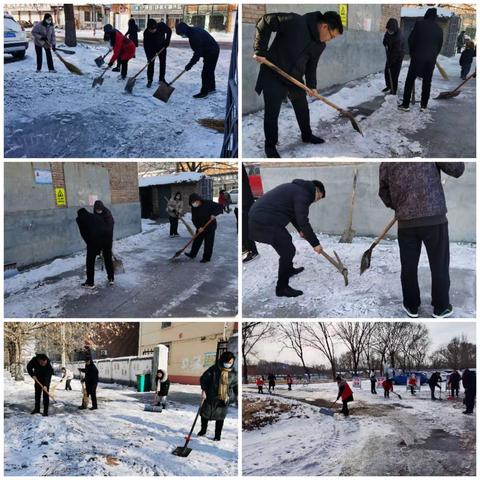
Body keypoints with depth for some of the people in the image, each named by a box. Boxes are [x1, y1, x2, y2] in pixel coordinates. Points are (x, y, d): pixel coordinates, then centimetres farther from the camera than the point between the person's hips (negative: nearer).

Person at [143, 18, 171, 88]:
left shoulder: (162, 26, -31)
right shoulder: (146, 32, -32)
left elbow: (169, 31, -11)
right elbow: (146, 45, -26)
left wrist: (167, 41, -17)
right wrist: (149, 56, -32)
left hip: (162, 46, 2)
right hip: (151, 48, -2)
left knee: (163, 63, 4)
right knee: (151, 63, -6)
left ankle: (161, 79, 16)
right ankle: (149, 80, 1)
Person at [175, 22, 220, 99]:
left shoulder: (195, 36, -28)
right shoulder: (194, 30, 3)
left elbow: (197, 53, -27)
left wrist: (190, 65, -22)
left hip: (211, 53, -10)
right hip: (213, 51, 10)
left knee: (205, 73, -6)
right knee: (209, 71, 22)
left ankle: (204, 92, 0)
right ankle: (211, 88, 36)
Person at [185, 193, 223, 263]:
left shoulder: (208, 203, -15)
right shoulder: (194, 208, -4)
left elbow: (219, 208, -13)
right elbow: (194, 219, -6)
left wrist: (214, 214, -28)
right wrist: (198, 227, -20)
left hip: (210, 226, -4)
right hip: (200, 227, 4)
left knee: (208, 243, 0)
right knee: (197, 240, 12)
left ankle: (206, 257, 9)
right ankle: (192, 254, 27)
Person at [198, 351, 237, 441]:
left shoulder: (233, 373, -3)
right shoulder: (214, 369, -12)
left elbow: (235, 385, 8)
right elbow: (203, 378, -6)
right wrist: (203, 390, -11)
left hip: (224, 399, 1)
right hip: (210, 397, -1)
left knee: (220, 418, 8)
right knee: (205, 414, 12)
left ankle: (218, 435, 24)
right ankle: (203, 430, 36)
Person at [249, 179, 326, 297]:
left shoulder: (295, 187, 22)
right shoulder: (303, 194, -9)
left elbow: (292, 213, 35)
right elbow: (303, 221, -17)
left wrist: (300, 230, 44)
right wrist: (315, 243, -12)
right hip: (266, 222, -11)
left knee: (286, 240, 28)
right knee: (288, 250, -4)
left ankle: (289, 270, 47)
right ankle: (282, 288, 3)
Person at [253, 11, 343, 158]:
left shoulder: (320, 45, -1)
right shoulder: (295, 22, -24)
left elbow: (311, 65, 10)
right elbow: (265, 22, -21)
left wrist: (311, 85, -4)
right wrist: (260, 51, -22)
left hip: (296, 78, 7)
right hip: (274, 76, -7)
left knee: (303, 109, 17)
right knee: (272, 113, -1)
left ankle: (307, 135, 40)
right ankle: (270, 146, 14)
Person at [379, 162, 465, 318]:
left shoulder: (386, 163, 7)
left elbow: (383, 191, 15)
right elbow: (457, 169, -3)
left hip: (406, 222, 3)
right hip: (434, 218, -2)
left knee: (409, 266, 15)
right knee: (439, 265, 12)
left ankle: (411, 307, 26)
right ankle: (441, 308, 23)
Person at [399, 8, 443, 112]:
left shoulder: (419, 24, -3)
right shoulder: (439, 29, 7)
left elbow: (411, 39, -2)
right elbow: (440, 45, 11)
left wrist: (412, 53, 10)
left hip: (417, 57, -3)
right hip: (431, 59, 3)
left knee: (410, 81, 2)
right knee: (427, 82, 10)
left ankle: (406, 104, -1)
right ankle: (423, 105, 11)